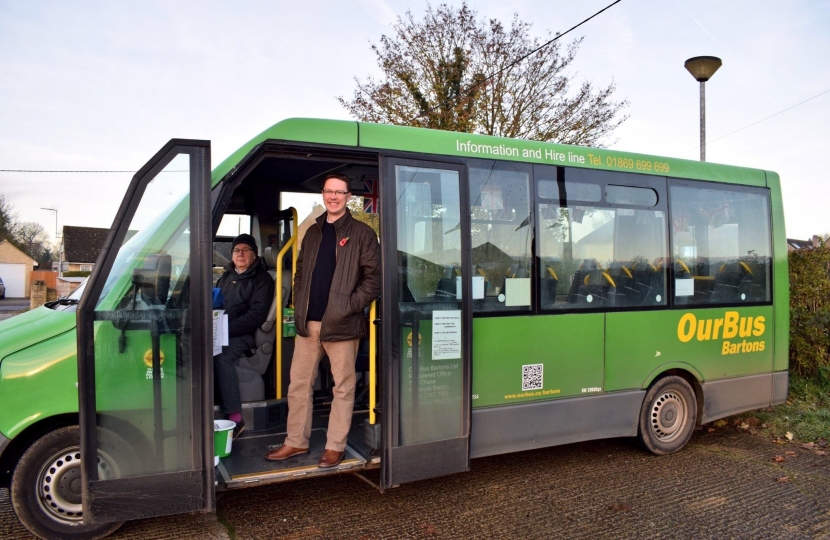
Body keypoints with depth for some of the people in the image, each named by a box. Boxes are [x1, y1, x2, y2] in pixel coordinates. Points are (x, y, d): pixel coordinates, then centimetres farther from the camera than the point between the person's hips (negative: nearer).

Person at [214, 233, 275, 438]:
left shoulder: (262, 279, 4)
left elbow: (256, 315, -7)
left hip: (243, 335, -5)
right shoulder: (226, 277, 25)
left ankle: (235, 417, -32)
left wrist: (226, 330, -18)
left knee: (221, 354, -35)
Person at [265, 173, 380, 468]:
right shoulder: (313, 232, 16)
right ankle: (296, 441, 25)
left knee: (343, 385, 4)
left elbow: (374, 276, -6)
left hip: (341, 323, -5)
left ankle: (335, 446, 16)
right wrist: (299, 307, 7)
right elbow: (300, 273, 20)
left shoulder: (362, 233, -1)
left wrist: (351, 306, -14)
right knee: (299, 383, 11)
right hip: (308, 322, 6)